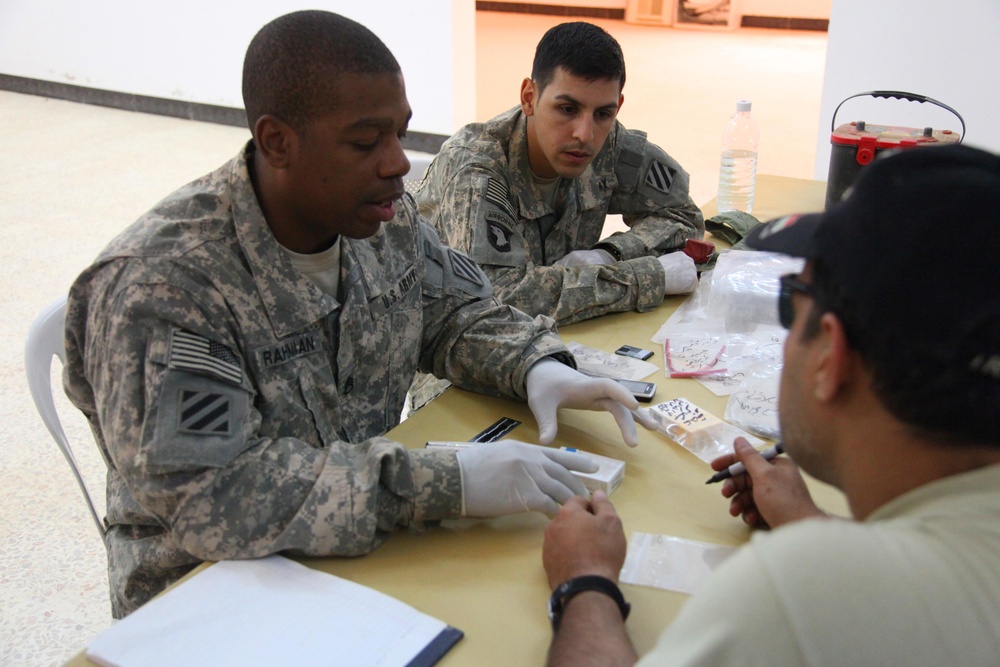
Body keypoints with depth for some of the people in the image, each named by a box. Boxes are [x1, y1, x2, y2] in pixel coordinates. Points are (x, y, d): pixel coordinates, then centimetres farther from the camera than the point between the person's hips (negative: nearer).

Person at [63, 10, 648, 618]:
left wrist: (538, 366, -11)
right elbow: (202, 494, -32)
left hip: (369, 554, 6)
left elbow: (461, 311, 12)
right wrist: (446, 484, -35)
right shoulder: (164, 283, -25)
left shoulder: (386, 219, -4)